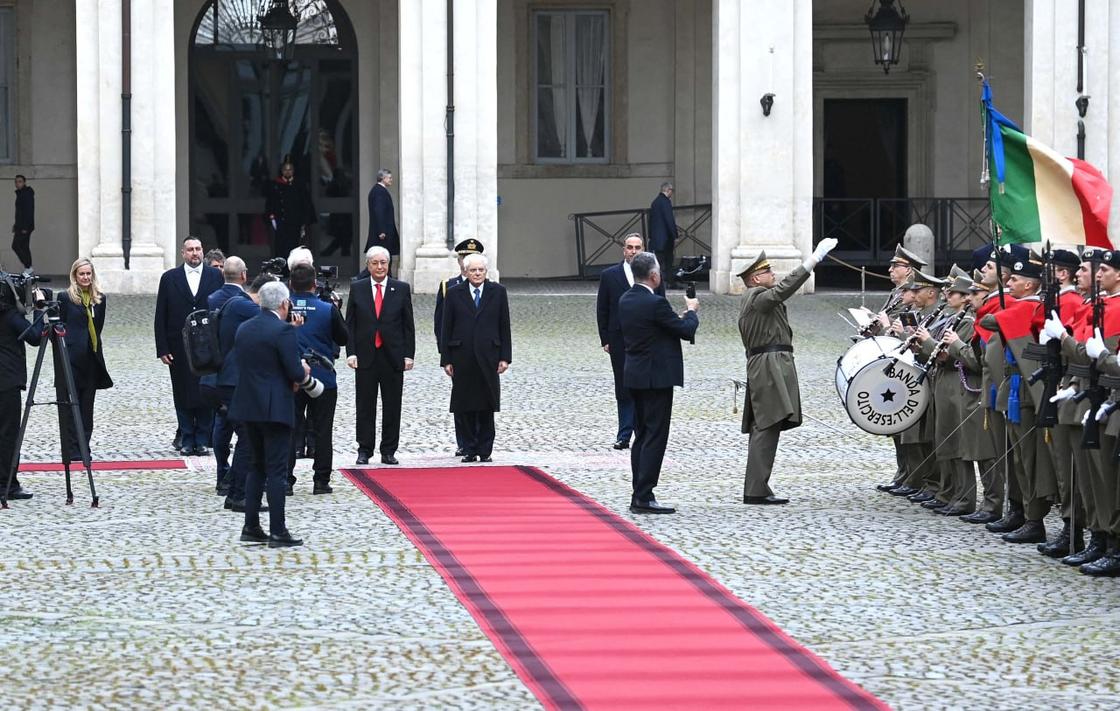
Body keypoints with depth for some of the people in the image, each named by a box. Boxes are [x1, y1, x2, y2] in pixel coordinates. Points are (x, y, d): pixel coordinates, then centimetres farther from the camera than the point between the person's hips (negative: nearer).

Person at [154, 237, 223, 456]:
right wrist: (162, 349, -2)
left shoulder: (216, 277, 5)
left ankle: (202, 440, 7)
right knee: (183, 397, 2)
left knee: (206, 396, 0)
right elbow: (161, 316, 5)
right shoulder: (170, 278, 6)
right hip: (180, 348, 0)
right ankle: (186, 440, 9)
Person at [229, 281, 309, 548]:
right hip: (275, 409, -7)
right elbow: (296, 373, -18)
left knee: (256, 467, 16)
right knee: (276, 470, -3)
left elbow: (242, 366, 13)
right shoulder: (283, 330, -15)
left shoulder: (244, 329, 8)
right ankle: (277, 532, -3)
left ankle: (251, 527, 16)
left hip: (248, 405, 7)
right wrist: (303, 371, 6)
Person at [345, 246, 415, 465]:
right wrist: (351, 352, -5)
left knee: (392, 406, 4)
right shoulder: (357, 288, 4)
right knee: (365, 406, 3)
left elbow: (408, 325, 5)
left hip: (393, 355, 0)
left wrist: (408, 354, -2)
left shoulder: (401, 289, 4)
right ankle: (364, 451, 9)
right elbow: (350, 324, 4)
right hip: (365, 355, 0)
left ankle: (389, 451, 11)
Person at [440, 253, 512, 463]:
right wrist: (446, 359, -1)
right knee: (466, 407, 3)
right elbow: (446, 329, 5)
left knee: (487, 407, 1)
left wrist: (505, 357, -1)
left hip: (488, 357, 0)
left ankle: (485, 450, 7)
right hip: (462, 357, 0)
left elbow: (504, 326, 5)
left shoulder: (498, 292, 5)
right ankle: (469, 450, 9)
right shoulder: (454, 293, 5)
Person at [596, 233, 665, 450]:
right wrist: (605, 340, 0)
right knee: (624, 390, 3)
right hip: (620, 341, 0)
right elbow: (602, 310, 6)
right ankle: (624, 436, 5)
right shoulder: (609, 275, 4)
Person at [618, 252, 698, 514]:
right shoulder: (656, 303, -20)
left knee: (642, 437, 14)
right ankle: (643, 498, -8)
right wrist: (691, 311, 7)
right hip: (656, 377, -9)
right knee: (655, 438, -5)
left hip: (634, 376, 9)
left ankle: (639, 495, 16)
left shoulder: (625, 300, 7)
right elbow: (686, 331, -13)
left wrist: (683, 316, 16)